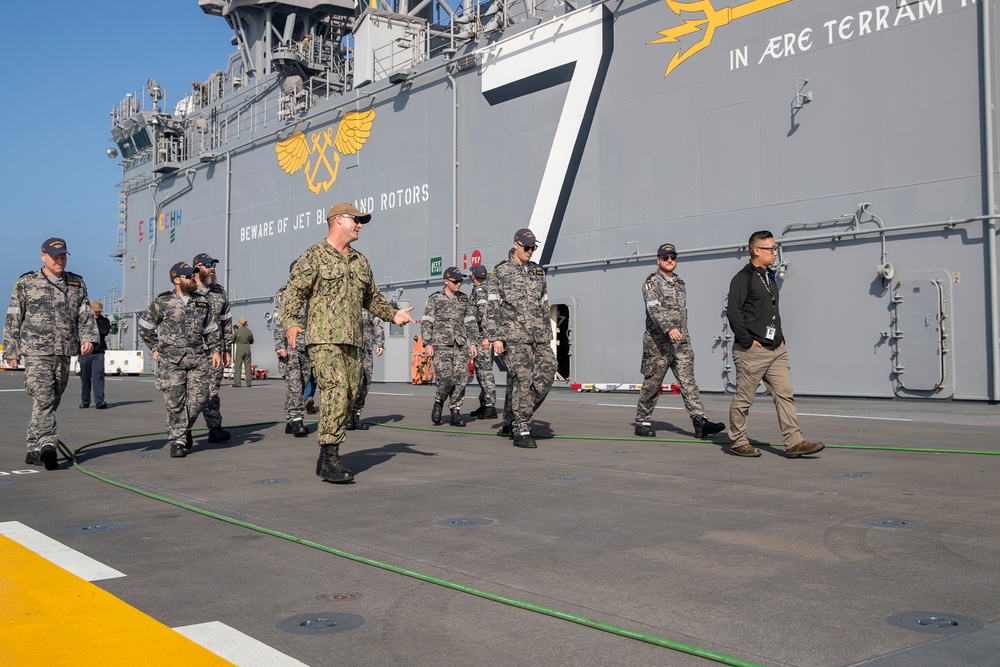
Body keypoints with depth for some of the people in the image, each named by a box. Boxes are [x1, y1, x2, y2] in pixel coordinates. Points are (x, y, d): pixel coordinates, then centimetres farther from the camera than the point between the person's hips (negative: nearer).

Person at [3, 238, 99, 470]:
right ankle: (47, 446, -27)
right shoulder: (26, 283, 4)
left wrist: (88, 338, -6)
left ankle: (34, 450, 17)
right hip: (36, 352, -4)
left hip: (64, 354, 4)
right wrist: (11, 351, 3)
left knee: (52, 402, 8)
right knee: (42, 399, -17)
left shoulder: (77, 284, 13)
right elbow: (13, 319, 6)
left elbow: (85, 315, 12)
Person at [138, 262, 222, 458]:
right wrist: (155, 348, 9)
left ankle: (185, 428, 25)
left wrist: (216, 350, 6)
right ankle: (177, 441, 4)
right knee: (175, 402, -5)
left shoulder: (203, 302, 11)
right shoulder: (162, 302, 2)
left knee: (198, 399, -2)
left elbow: (212, 329, 17)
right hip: (171, 360, -2)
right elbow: (145, 326, 13)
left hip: (198, 359, 3)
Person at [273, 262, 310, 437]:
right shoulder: (283, 295, 1)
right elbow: (278, 322, -6)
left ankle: (291, 422, 13)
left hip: (307, 346, 6)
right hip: (290, 346, -5)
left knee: (303, 383, 6)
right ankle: (295, 420, -19)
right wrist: (279, 345, -15)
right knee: (294, 382, -15)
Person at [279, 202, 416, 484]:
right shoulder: (314, 256, 0)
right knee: (336, 391, -20)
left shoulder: (361, 261, 20)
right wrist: (289, 323, -22)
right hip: (323, 339, -7)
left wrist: (393, 314, 15)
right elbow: (294, 292, -7)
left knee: (348, 399, 5)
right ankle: (330, 457, -15)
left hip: (353, 342, 7)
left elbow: (371, 298, 29)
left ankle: (325, 459, 15)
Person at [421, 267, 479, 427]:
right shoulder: (435, 299, 4)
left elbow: (471, 323, 17)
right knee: (446, 379, -14)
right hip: (441, 346, -4)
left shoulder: (464, 299, 15)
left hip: (461, 346, 4)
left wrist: (473, 343, 8)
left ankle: (455, 413, 6)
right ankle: (438, 403, 14)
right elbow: (426, 323, 2)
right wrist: (427, 344, -6)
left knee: (461, 380, -3)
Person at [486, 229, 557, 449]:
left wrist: (547, 336, 15)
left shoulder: (538, 272, 16)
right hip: (514, 335, -5)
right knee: (522, 381, -8)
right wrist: (495, 337, -11)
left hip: (539, 335, 5)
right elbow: (493, 307, -3)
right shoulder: (500, 272, 0)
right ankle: (521, 432, -1)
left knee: (546, 376, -4)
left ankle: (517, 412, 17)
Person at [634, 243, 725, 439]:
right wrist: (669, 329, -35)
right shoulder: (651, 283, -5)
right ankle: (642, 422, 14)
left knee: (688, 381, -5)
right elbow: (654, 308, -21)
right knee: (652, 384, 2)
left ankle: (700, 422, -13)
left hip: (682, 342, 6)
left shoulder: (680, 283, 17)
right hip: (658, 342, -5)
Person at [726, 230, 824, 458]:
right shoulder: (743, 278, -10)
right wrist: (747, 341, -17)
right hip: (752, 351, -8)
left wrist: (780, 337, 15)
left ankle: (794, 443, 2)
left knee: (785, 395, 2)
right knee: (744, 399, 2)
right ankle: (738, 443, 13)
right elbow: (733, 312, -18)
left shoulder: (769, 277, 18)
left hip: (776, 350, 8)